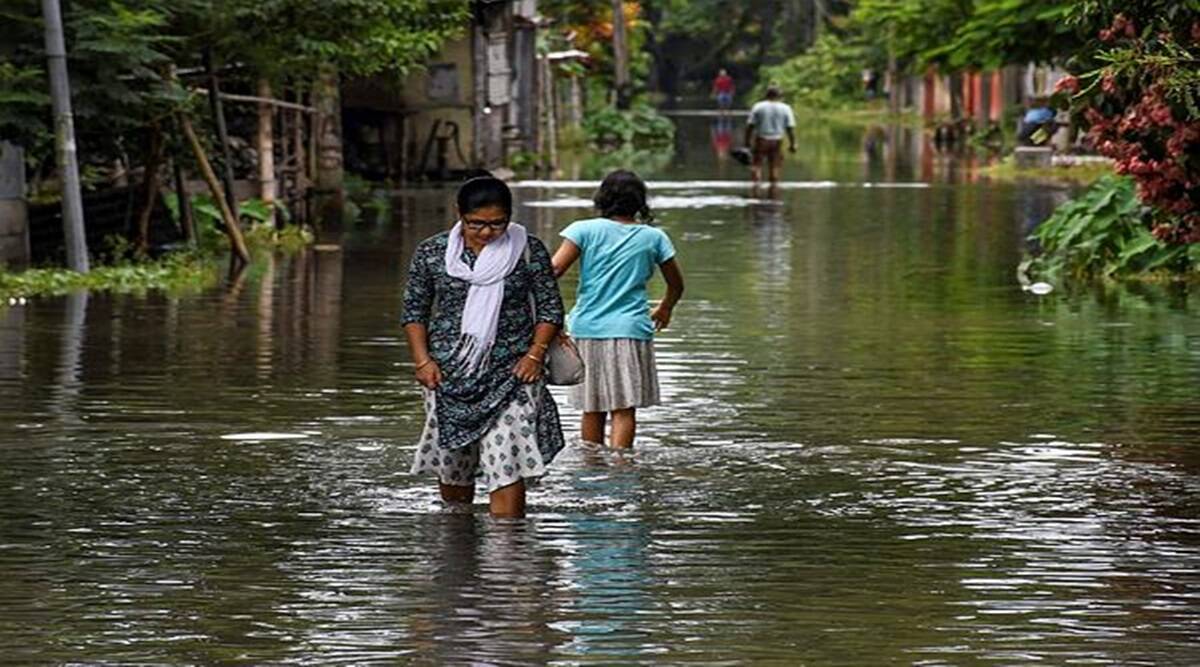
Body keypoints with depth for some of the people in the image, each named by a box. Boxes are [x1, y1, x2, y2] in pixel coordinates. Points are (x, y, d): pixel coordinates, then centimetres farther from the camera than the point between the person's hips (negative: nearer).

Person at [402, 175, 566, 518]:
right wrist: (422, 360, -2)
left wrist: (535, 353, -7)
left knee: (506, 465, -13)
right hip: (449, 374, 2)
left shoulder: (529, 250, -2)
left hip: (511, 374, -2)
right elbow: (415, 310, 8)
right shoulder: (432, 252, 1)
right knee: (451, 466, 9)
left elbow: (550, 308, 4)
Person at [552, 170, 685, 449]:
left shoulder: (585, 230, 1)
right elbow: (676, 285, 17)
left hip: (588, 329, 1)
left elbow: (555, 269, -12)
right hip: (631, 331, -1)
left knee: (593, 410, 12)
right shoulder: (653, 237, 5)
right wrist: (664, 310, 36)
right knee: (625, 410, -4)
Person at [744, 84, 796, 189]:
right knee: (774, 166, 10)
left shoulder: (758, 107, -2)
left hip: (761, 140, -1)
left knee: (756, 164, 3)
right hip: (777, 141, 1)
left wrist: (747, 141, 5)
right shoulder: (785, 108, -1)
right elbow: (790, 128, -2)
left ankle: (756, 187, -9)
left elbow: (750, 126, -2)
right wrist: (792, 144, 6)